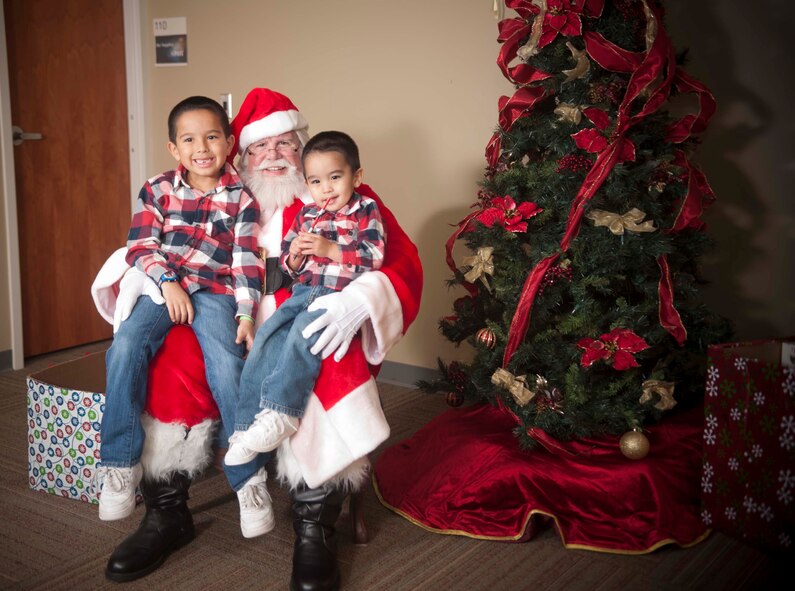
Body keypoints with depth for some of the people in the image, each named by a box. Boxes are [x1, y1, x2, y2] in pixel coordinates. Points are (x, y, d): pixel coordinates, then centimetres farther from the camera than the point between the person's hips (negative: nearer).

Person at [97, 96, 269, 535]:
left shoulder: (240, 197, 5)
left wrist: (246, 313, -10)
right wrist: (166, 281, -13)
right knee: (125, 347, -24)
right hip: (162, 288, 2)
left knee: (226, 364, -25)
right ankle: (120, 464, -11)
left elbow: (247, 261, 0)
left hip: (215, 290, -2)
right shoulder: (157, 190, 10)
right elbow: (141, 245, 3)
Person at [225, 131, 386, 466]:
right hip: (303, 291, 6)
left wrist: (329, 249, -16)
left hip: (342, 295, -5)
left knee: (302, 333, -32)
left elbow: (373, 257, -10)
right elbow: (287, 266, 22)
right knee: (265, 339, -15)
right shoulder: (306, 215, 19)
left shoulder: (366, 212, 4)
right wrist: (295, 255, -2)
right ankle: (248, 426, -15)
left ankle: (281, 413, -33)